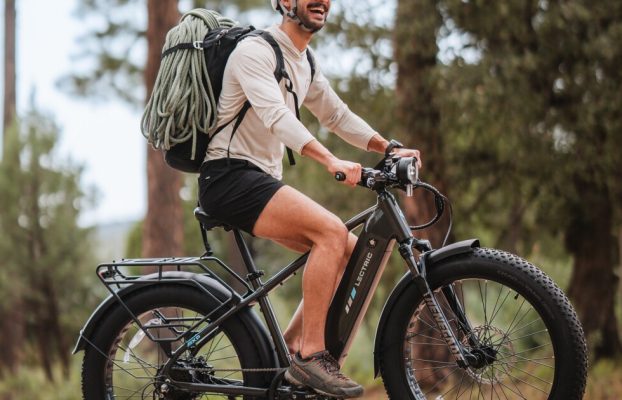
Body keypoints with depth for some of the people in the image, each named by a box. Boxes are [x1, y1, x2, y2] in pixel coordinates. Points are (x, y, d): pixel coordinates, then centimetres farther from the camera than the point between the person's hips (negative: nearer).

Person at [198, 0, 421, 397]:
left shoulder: (305, 64, 17)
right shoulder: (256, 51, -12)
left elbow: (337, 114, 22)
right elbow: (275, 114, -28)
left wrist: (391, 149, 7)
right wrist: (331, 160, -41)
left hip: (263, 182, 9)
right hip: (229, 176, -9)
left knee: (352, 250, 0)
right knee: (332, 231, -26)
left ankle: (293, 347, 0)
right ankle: (311, 354, -22)